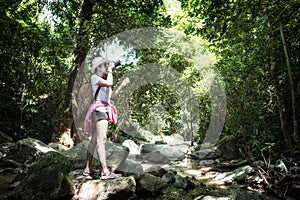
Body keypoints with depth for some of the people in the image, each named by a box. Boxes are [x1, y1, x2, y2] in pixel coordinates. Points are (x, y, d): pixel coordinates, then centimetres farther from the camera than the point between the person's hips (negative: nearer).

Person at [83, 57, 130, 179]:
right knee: (101, 139, -17)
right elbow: (109, 83, -19)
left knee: (95, 140, 10)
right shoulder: (94, 77, -1)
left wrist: (122, 86, 11)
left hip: (105, 110, 10)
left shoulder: (103, 80, 25)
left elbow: (112, 96, 22)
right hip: (99, 108, -10)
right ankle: (105, 172, -21)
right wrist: (110, 71, -4)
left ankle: (87, 169, 18)